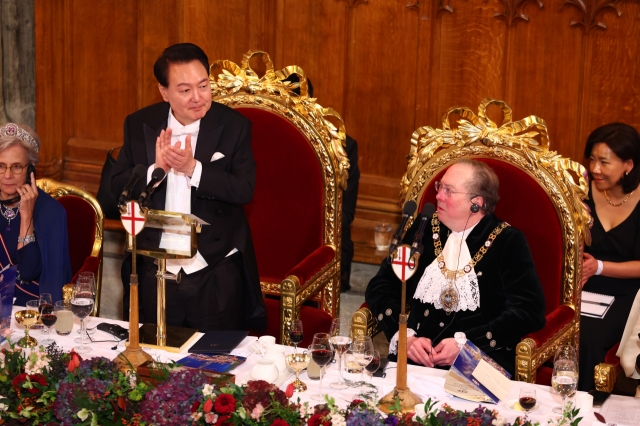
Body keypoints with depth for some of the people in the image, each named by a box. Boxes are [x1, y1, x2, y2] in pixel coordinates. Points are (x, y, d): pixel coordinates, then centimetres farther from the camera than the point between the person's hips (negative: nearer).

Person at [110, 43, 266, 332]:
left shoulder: (234, 126, -5)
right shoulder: (139, 125, 1)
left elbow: (244, 190, -13)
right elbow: (117, 186, -2)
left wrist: (192, 168, -24)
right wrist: (155, 168, -20)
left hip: (216, 278, -2)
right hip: (155, 275, 2)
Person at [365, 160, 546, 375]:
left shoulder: (509, 242, 2)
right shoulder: (423, 228, 13)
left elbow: (529, 311, -7)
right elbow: (380, 286, 10)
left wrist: (464, 343, -16)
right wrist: (404, 337, -8)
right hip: (412, 361, 4)